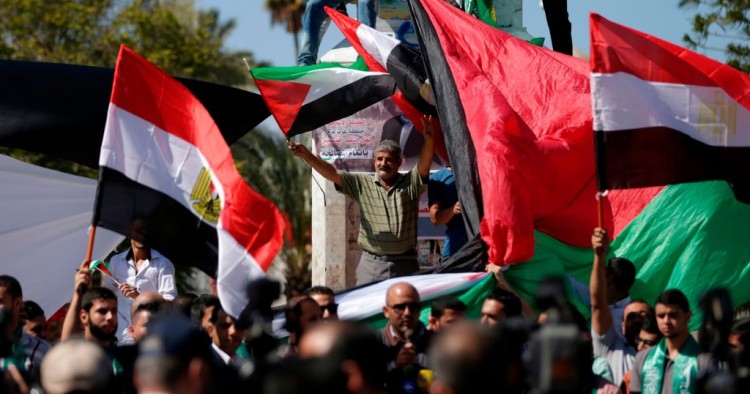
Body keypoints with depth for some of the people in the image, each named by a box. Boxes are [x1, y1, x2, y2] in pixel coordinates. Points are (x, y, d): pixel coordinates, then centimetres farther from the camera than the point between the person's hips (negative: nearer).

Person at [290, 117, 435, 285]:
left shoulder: (410, 184, 3)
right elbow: (332, 173, 0)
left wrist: (428, 139, -33)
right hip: (371, 263, 1)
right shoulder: (362, 184, 6)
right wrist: (306, 155, -14)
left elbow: (424, 165, -14)